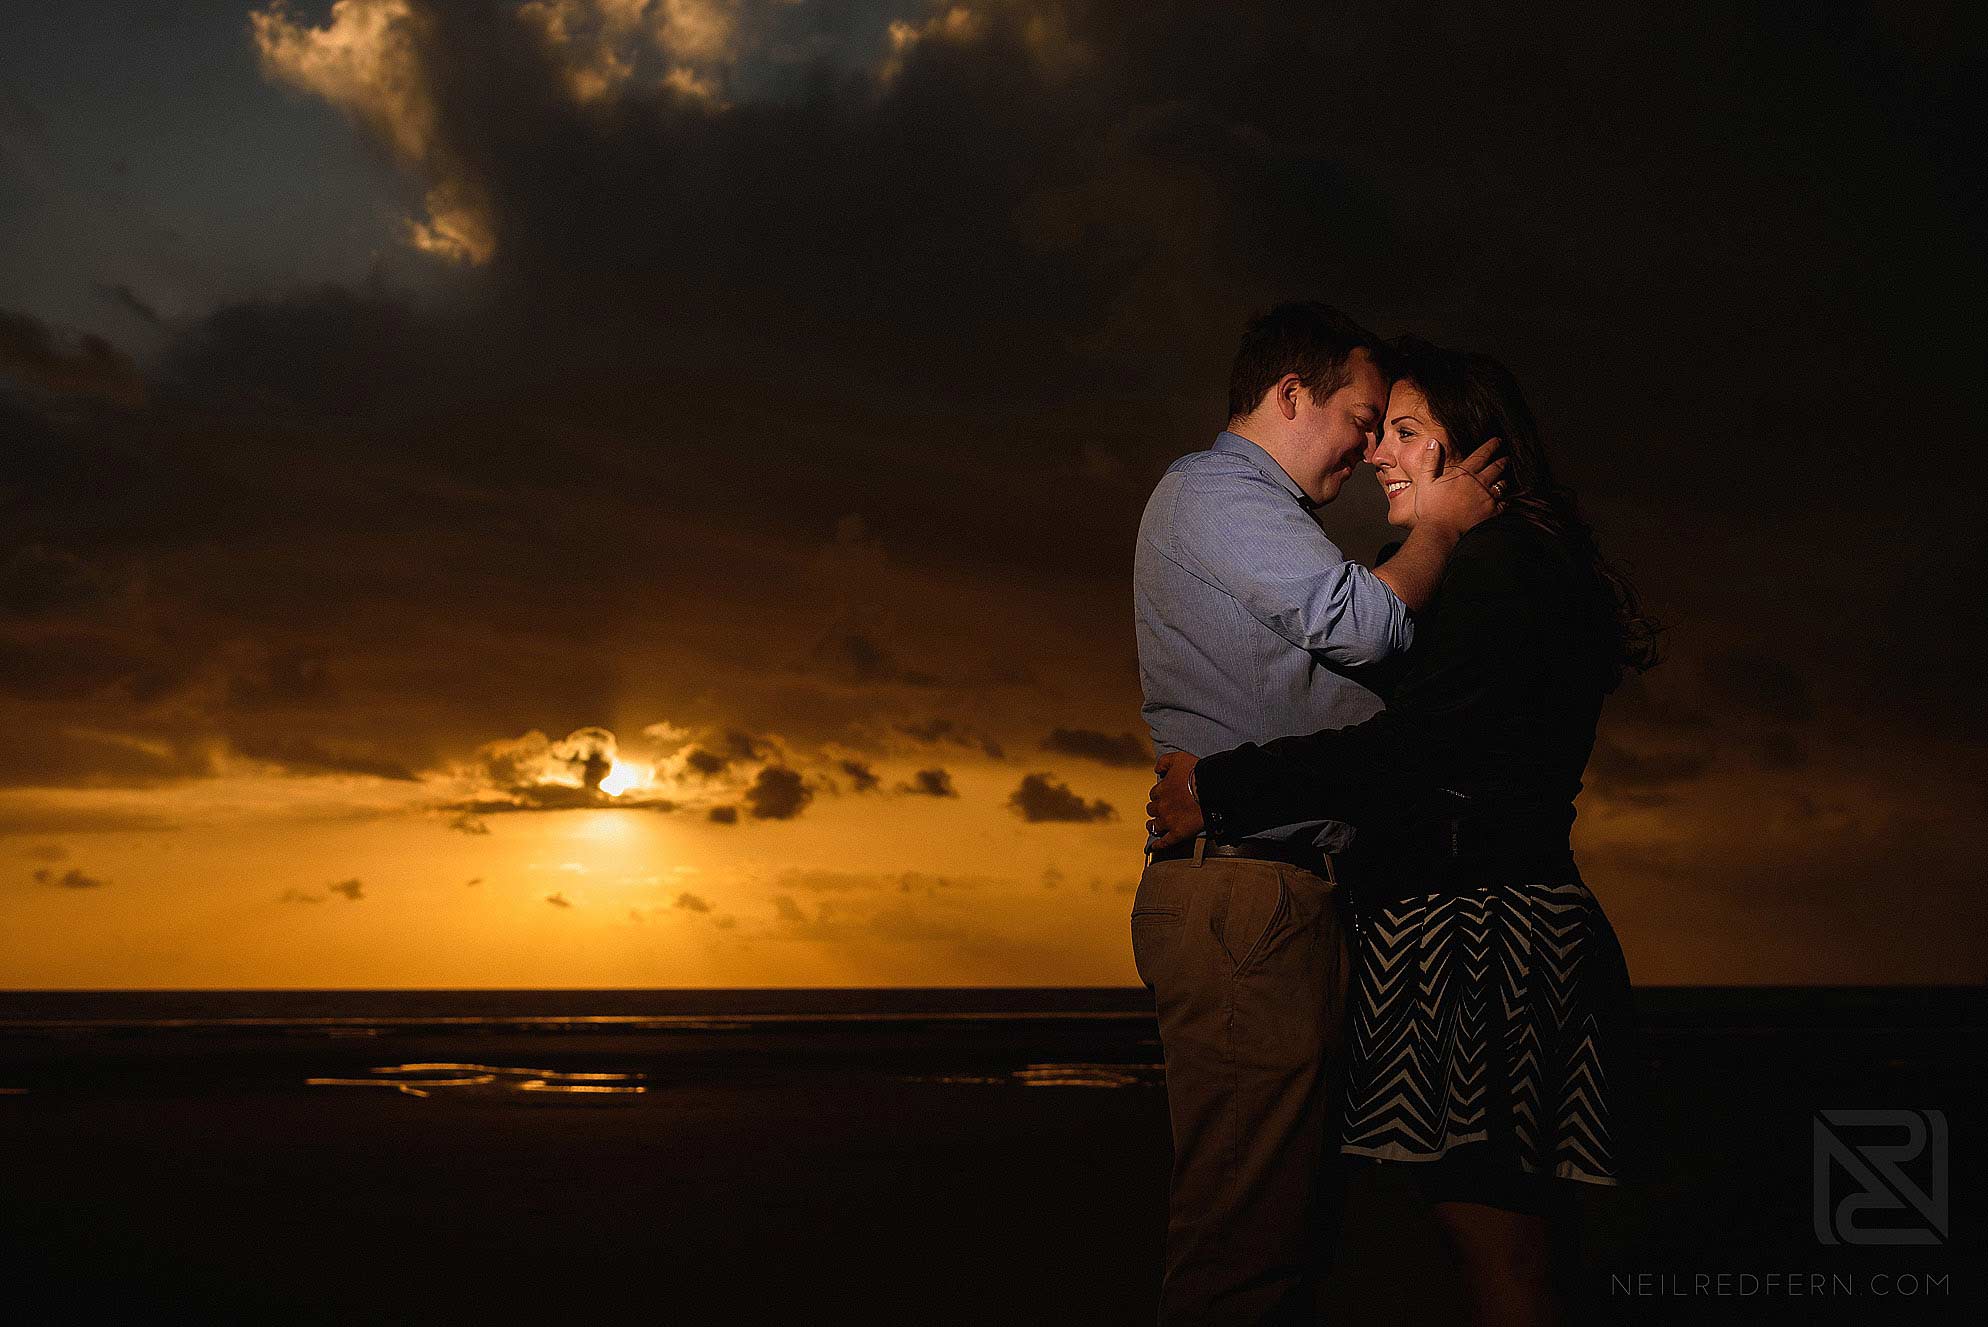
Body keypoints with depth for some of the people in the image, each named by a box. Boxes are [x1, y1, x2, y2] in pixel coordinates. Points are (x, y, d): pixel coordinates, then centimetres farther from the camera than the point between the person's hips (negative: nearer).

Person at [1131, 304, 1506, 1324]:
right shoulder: (1209, 490, -3)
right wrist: (1440, 524, 3)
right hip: (1245, 888, -11)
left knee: (1287, 1223, 11)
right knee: (1246, 1240, -12)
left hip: (1272, 898, 11)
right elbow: (1366, 624, -13)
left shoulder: (1255, 518, 30)